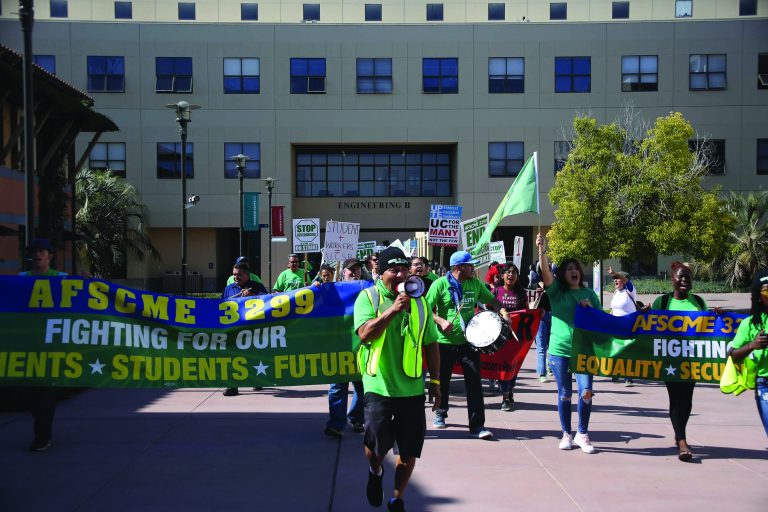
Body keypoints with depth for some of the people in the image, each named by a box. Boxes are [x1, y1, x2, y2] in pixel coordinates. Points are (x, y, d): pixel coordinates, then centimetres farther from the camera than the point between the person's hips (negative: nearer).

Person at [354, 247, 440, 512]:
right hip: (379, 387, -3)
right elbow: (364, 333, -17)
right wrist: (393, 309, -23)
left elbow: (430, 343, 14)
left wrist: (435, 381, 12)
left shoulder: (419, 301, 9)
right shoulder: (369, 297, -2)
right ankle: (375, 472, 31)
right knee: (377, 443, -5)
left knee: (409, 450, 6)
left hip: (412, 388, 3)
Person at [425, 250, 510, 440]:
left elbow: (492, 300, 15)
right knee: (442, 381, 13)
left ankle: (477, 426, -2)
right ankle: (440, 414, 36)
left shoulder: (475, 284, 6)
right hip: (445, 341, -2)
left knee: (474, 383, -4)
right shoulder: (440, 284, -8)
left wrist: (503, 312, -5)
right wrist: (441, 321, -24)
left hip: (469, 341, 3)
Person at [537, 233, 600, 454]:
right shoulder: (556, 290, 4)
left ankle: (582, 434, 7)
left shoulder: (589, 293, 11)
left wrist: (590, 308, -7)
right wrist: (542, 251, -29)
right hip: (560, 349, -1)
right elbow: (545, 272, -14)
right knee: (564, 394, 6)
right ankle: (566, 434, 19)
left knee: (586, 391, -9)